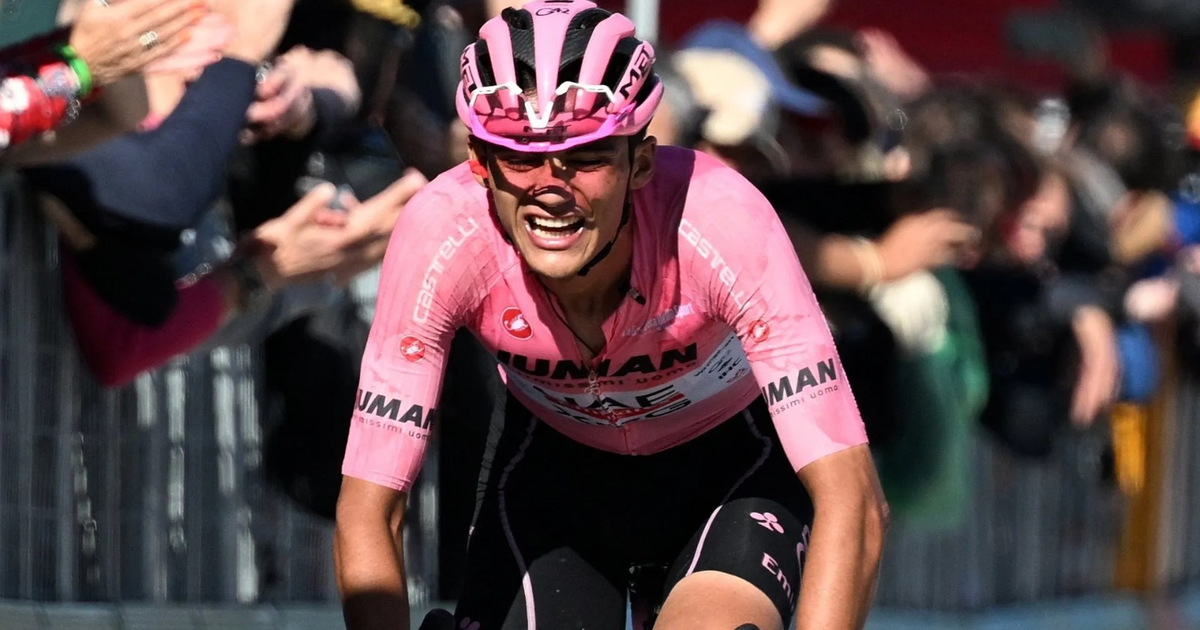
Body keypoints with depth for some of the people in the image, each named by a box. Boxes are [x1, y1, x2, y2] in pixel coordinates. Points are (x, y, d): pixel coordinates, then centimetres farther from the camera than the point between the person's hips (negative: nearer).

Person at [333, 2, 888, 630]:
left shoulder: (719, 221, -37)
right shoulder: (442, 235, -32)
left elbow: (851, 499, -39)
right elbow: (366, 515, -27)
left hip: (732, 461, -2)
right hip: (556, 460, 2)